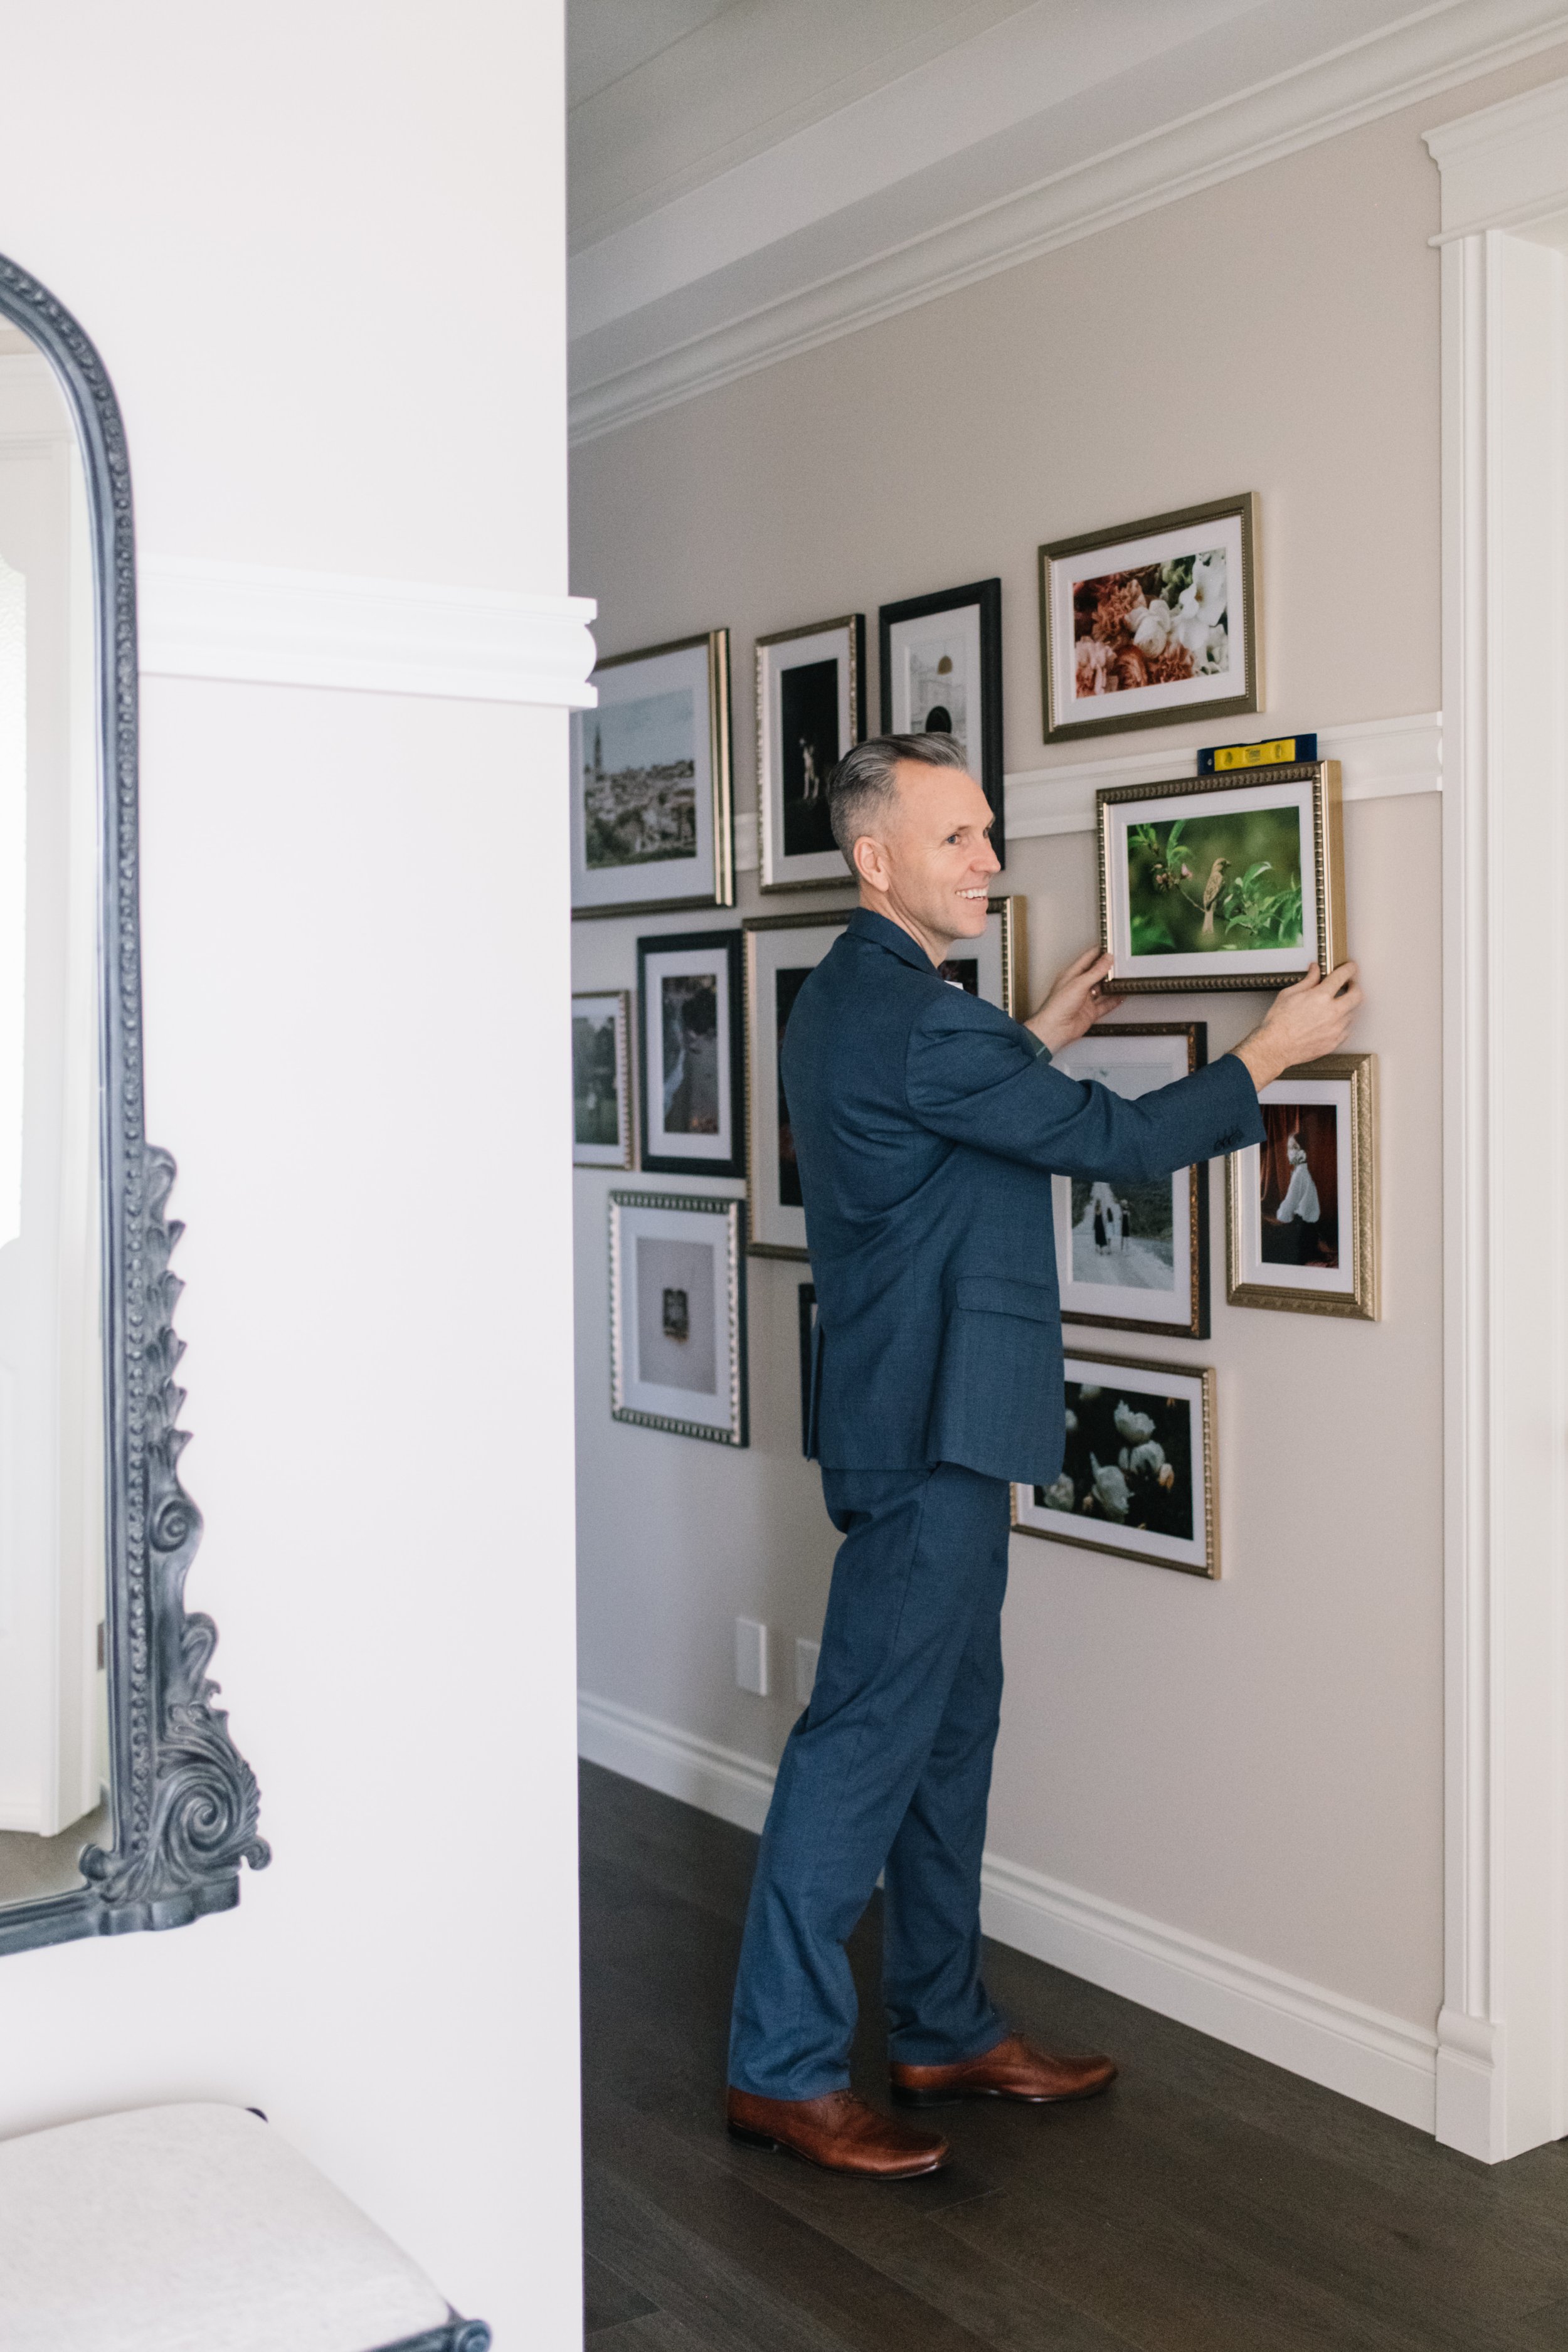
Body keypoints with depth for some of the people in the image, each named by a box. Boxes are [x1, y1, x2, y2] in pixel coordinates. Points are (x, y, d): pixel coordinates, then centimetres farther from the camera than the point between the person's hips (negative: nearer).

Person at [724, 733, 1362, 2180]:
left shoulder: (857, 996, 14)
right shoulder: (902, 1016, -19)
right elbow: (1109, 1142, -16)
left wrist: (1039, 1037, 22)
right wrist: (1274, 1052, -5)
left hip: (930, 1422, 11)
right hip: (927, 1428, -11)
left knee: (949, 1729, 16)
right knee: (867, 1737, -4)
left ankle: (945, 2029, 28)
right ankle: (783, 2070, 7)